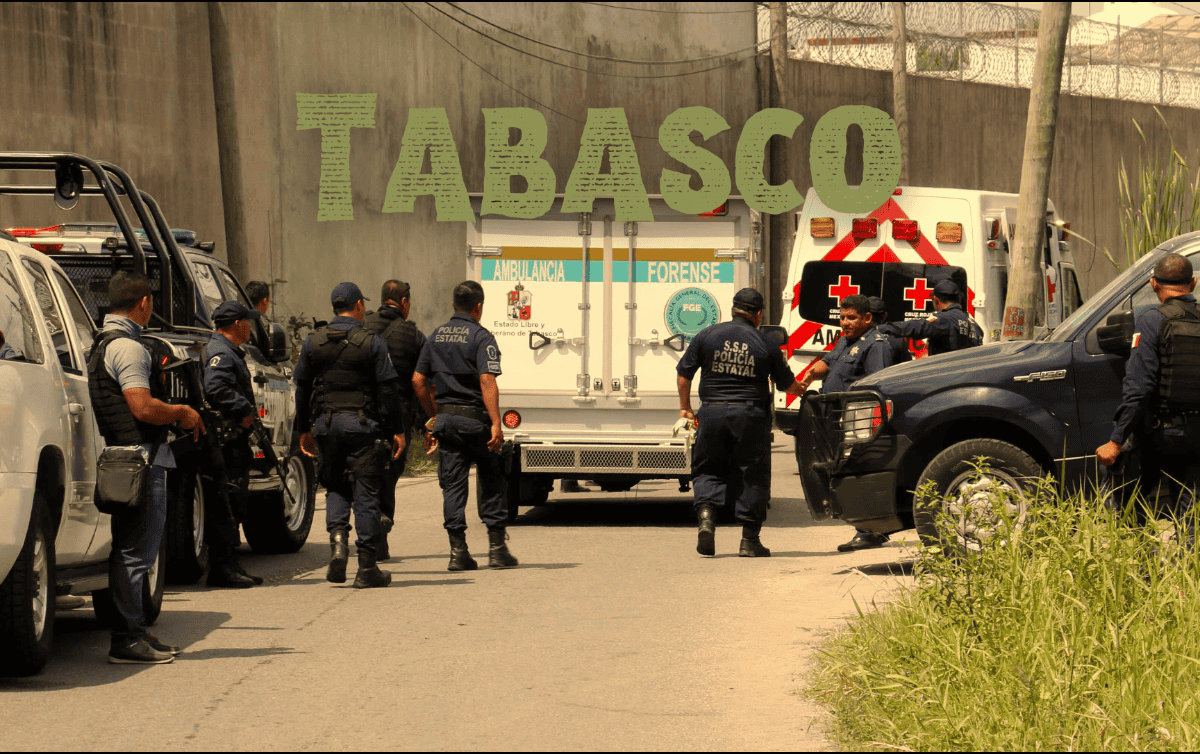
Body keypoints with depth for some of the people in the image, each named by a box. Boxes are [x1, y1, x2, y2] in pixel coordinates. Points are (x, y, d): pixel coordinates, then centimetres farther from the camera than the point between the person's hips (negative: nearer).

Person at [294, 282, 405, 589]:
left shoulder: (313, 343, 7)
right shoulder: (371, 343, -5)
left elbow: (302, 388, 11)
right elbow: (387, 390, -6)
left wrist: (304, 430, 18)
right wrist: (396, 430, 0)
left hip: (326, 424, 3)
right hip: (362, 425, -3)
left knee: (335, 488, 17)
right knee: (365, 494, 0)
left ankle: (337, 539, -10)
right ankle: (366, 568, 0)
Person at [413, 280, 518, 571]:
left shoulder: (436, 337, 10)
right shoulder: (481, 337, -9)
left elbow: (418, 380, 10)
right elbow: (487, 382, -19)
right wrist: (496, 424, -22)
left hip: (446, 417, 5)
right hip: (475, 418, -5)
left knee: (453, 484, 6)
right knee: (491, 482, 7)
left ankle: (458, 551, 1)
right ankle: (497, 548, 6)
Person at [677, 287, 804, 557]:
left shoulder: (706, 336, 3)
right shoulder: (765, 345, 1)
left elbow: (683, 375, 6)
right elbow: (789, 385, 11)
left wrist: (685, 408, 21)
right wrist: (804, 393, 35)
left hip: (712, 413, 1)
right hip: (750, 414, -1)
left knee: (708, 470, 13)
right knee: (753, 476, 8)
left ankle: (706, 516, -13)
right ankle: (750, 540, 8)